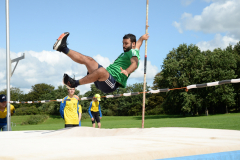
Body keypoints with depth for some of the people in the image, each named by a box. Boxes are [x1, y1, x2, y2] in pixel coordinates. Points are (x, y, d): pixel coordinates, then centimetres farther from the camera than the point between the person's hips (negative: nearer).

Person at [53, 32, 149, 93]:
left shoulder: (133, 52, -3)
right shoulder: (127, 52, 25)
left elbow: (135, 63, -26)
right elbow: (138, 43, 44)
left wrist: (127, 72, -42)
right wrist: (142, 38, 56)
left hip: (112, 83, -10)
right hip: (103, 80, 10)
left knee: (101, 70, -40)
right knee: (88, 60, 2)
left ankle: (74, 83, -30)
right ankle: (63, 48, 6)